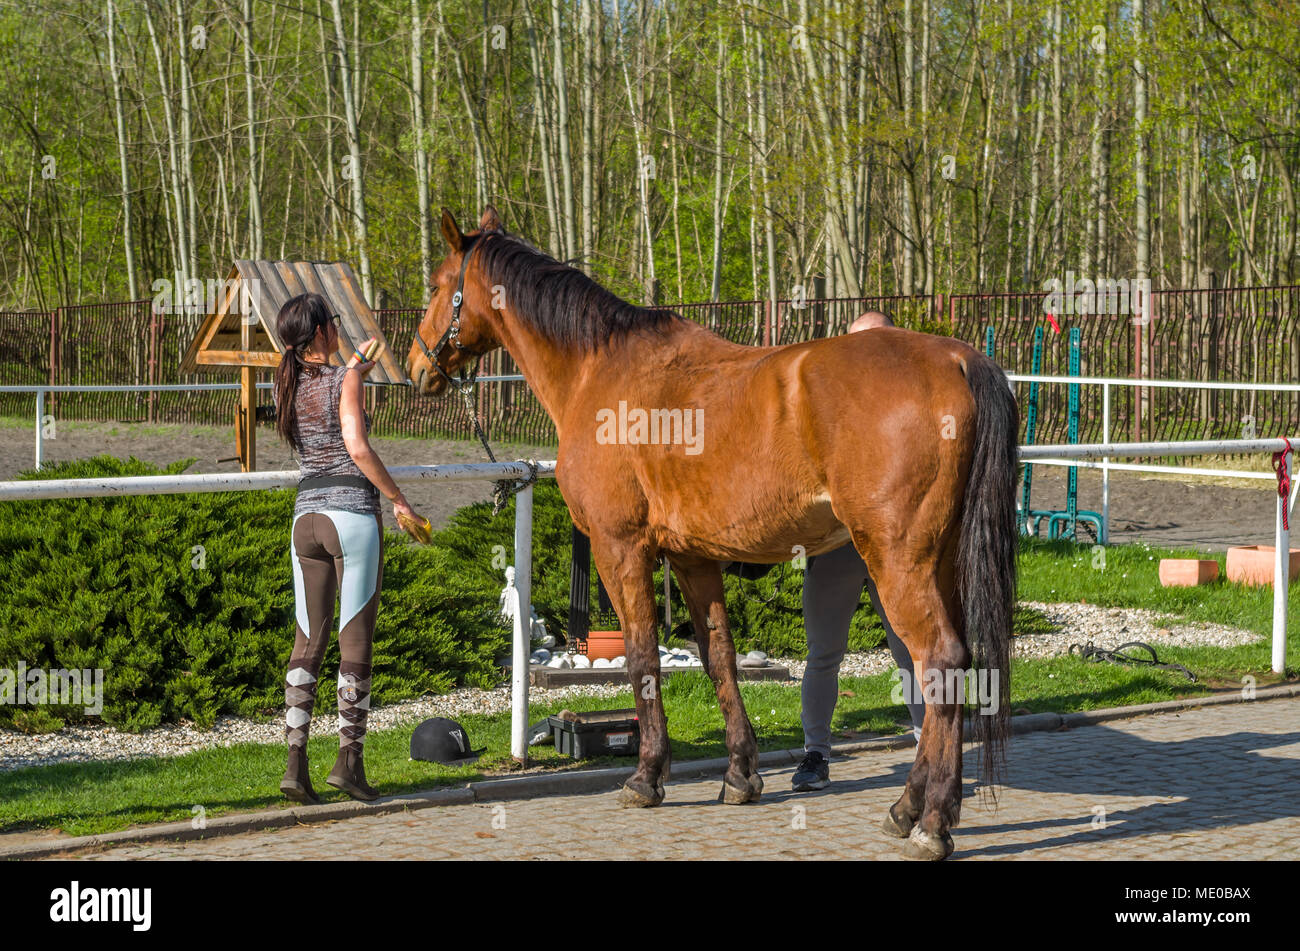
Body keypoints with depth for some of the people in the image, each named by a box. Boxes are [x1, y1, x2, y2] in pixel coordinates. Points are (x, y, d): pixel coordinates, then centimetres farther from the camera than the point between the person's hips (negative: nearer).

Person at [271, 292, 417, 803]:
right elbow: (357, 447, -19)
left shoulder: (286, 386, 9)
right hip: (353, 514, -6)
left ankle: (296, 762, 1)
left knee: (307, 643, 8)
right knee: (355, 643, 2)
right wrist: (400, 500, -12)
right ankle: (349, 760, 4)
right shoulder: (344, 380, -9)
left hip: (306, 516, 6)